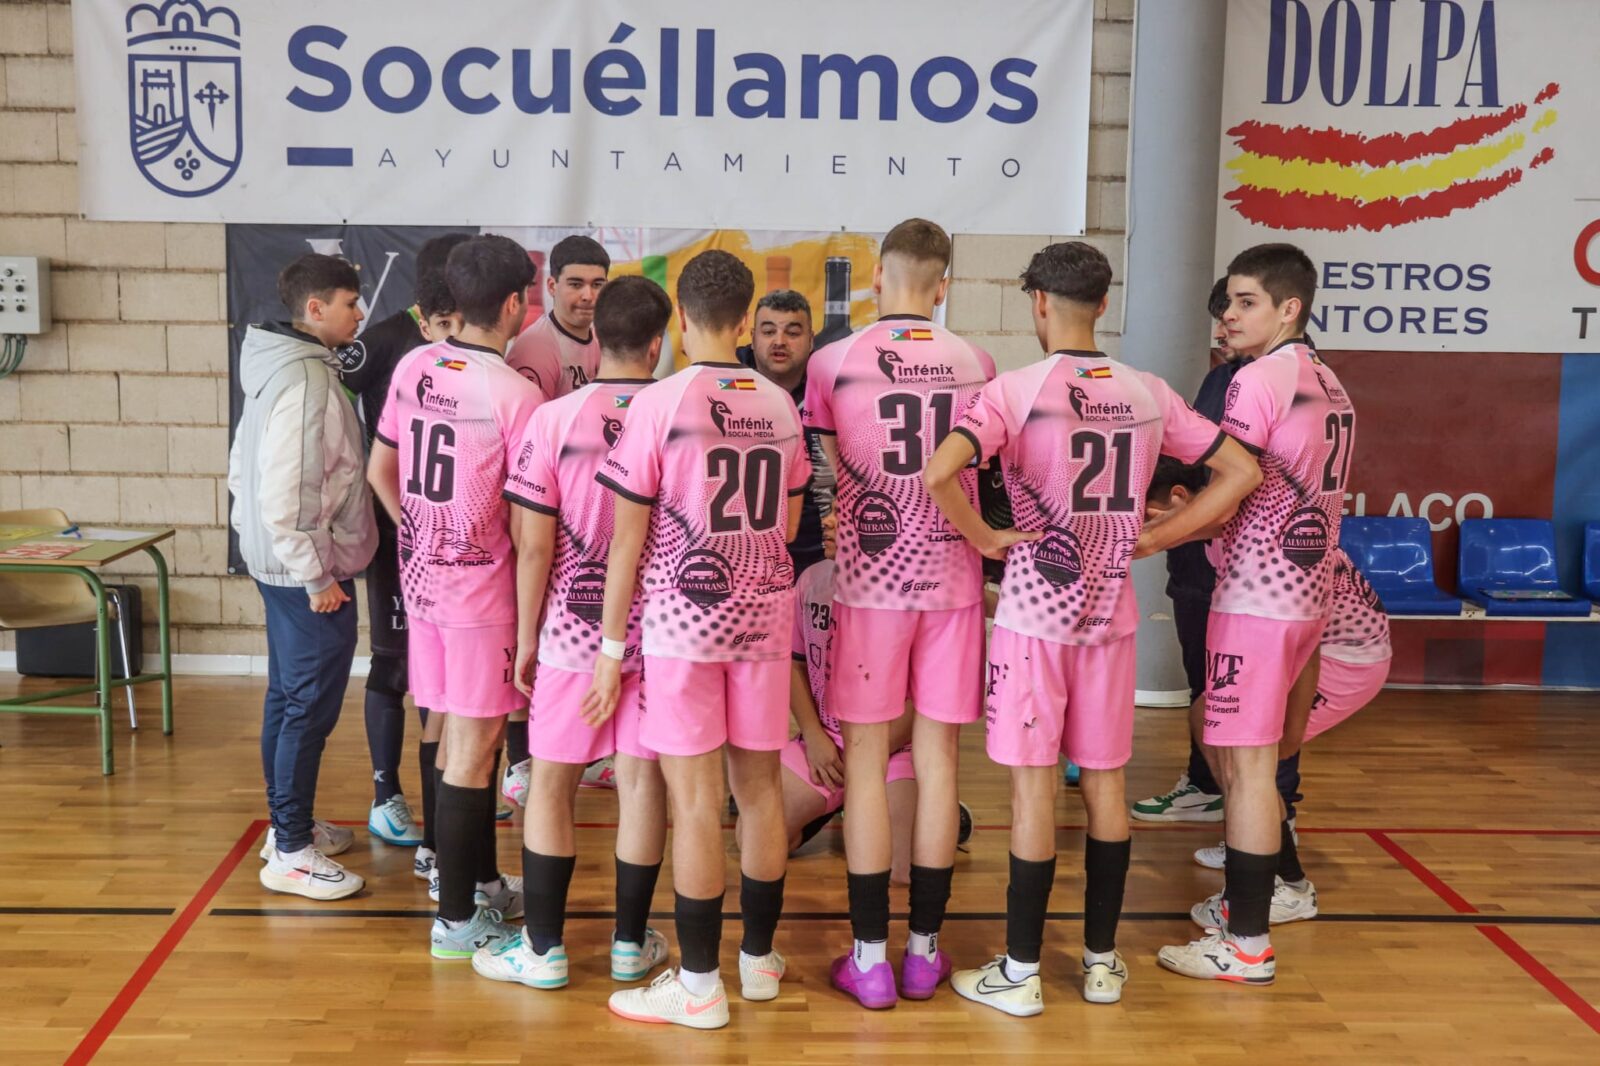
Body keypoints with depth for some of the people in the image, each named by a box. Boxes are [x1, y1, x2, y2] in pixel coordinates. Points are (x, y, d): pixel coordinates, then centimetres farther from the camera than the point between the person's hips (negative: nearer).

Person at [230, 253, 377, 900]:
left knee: (287, 697, 17)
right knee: (311, 707, -3)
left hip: (279, 563, 10)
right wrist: (316, 576, -20)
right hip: (308, 569, -10)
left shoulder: (280, 366, 10)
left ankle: (287, 824, 30)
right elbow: (284, 489, -25)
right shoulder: (303, 378, -20)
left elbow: (245, 466, 17)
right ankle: (290, 853, 6)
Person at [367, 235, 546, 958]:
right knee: (473, 748, 2)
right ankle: (457, 918, 13)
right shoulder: (515, 395, -18)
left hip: (421, 574, 8)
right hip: (481, 584, -7)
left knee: (458, 733, 19)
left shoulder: (413, 368, 3)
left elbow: (381, 471, 11)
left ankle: (480, 879, 34)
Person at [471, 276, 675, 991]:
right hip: (657, 633, 2)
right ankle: (630, 943, 20)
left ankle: (544, 948, 16)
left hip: (572, 629, -1)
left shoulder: (554, 419, -9)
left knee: (551, 783, 9)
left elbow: (534, 544, -8)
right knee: (642, 780, 9)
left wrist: (526, 638, 3)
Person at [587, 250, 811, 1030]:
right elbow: (788, 528, 11)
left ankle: (699, 986, 10)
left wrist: (611, 649, -3)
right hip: (763, 615, 5)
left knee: (695, 798, 1)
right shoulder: (780, 406, 3)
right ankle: (759, 958, 27)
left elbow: (628, 541, -9)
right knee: (759, 783, 13)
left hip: (682, 618, -4)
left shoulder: (658, 404, -11)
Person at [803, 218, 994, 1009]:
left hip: (870, 580, -2)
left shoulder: (833, 363, -5)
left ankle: (870, 958, 9)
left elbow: (832, 473, -1)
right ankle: (925, 950, 18)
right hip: (951, 579, 2)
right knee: (937, 758, 9)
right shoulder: (975, 364, 1)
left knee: (866, 759, 5)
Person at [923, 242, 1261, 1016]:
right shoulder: (1148, 394, 3)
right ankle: (1102, 960, 23)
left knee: (1033, 785, 2)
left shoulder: (1017, 390, -12)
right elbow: (1241, 472, 7)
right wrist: (1155, 538, 6)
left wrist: (983, 537, -11)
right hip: (1109, 611, 4)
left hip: (1034, 612, -4)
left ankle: (1020, 973, 11)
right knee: (1104, 781, 13)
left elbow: (938, 472, -27)